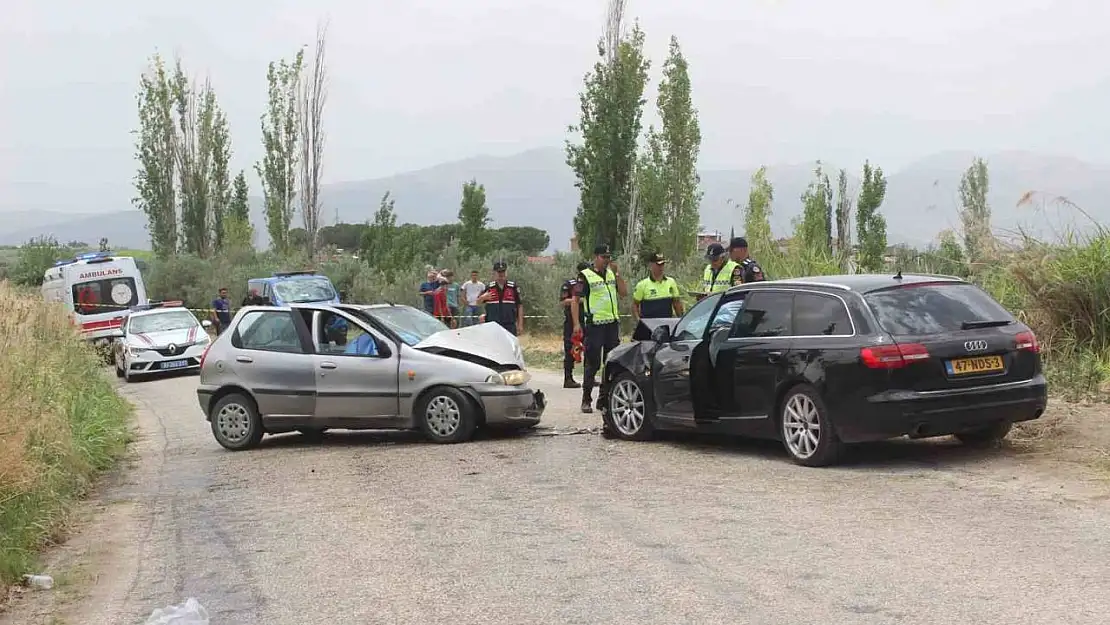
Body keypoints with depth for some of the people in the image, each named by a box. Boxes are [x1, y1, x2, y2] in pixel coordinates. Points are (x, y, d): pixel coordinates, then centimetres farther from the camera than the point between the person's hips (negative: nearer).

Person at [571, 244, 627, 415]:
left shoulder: (612, 274, 15)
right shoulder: (585, 275, -3)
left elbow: (624, 292, 9)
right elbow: (575, 300, -5)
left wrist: (617, 273, 0)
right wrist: (576, 323, -13)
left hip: (613, 323, 6)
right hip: (595, 324, -6)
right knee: (593, 364, -4)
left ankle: (604, 399, 16)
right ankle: (586, 401, 3)